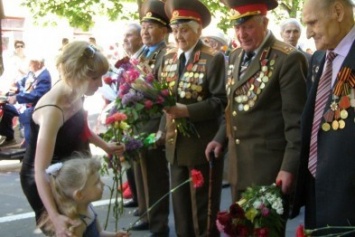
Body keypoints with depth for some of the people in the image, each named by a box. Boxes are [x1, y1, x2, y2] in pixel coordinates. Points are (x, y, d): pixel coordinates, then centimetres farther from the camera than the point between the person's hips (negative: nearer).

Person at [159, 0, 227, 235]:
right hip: (175, 142, 6)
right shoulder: (168, 58, 10)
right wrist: (163, 128, 1)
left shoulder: (214, 58, -10)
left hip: (202, 144, -6)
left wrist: (186, 110, -26)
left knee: (203, 207, 6)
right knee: (180, 206, 17)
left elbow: (219, 101, -15)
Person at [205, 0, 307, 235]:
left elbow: (296, 120, -17)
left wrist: (290, 167, -19)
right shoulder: (236, 56, 11)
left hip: (269, 164, -7)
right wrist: (221, 138, 14)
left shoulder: (288, 59, -15)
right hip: (239, 163, 7)